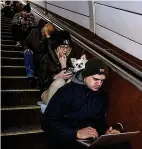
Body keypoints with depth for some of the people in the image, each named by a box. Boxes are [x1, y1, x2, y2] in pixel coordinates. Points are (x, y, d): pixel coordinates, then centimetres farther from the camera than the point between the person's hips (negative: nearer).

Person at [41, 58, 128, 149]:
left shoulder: (102, 96, 7)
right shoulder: (67, 91, -13)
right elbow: (47, 121, -18)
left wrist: (106, 131, -4)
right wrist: (77, 133, -27)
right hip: (66, 140, -5)